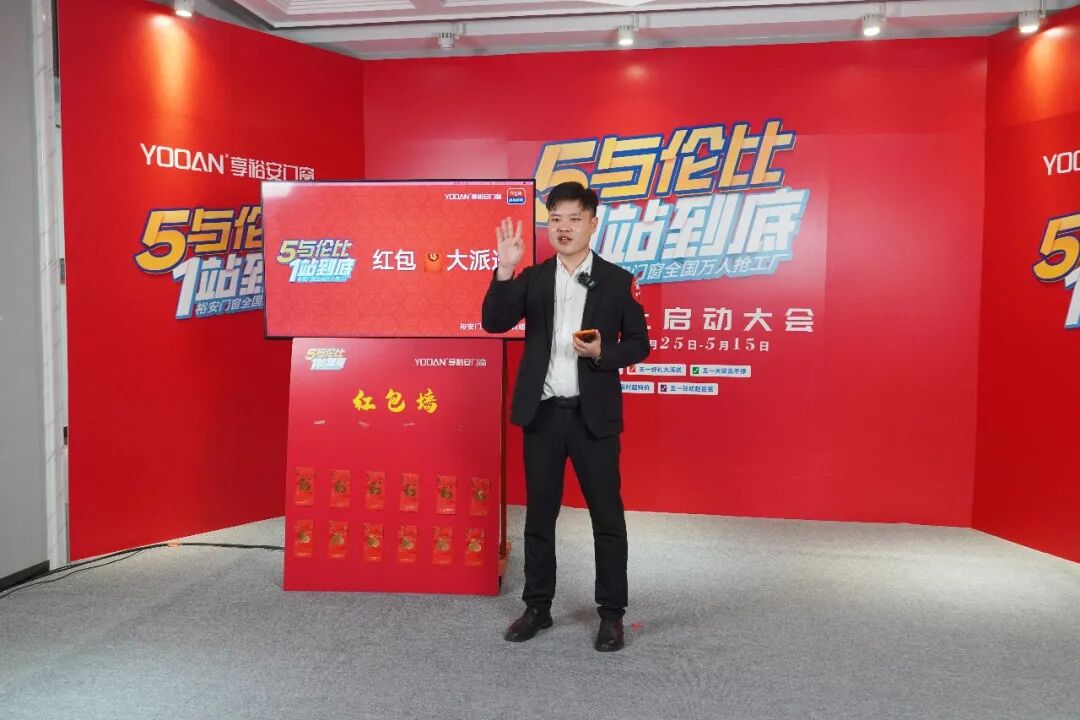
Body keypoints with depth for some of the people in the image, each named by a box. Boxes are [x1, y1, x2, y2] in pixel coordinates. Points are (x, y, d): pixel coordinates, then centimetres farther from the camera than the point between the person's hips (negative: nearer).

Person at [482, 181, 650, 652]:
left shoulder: (617, 281, 1)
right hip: (542, 413, 2)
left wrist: (601, 353, -17)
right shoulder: (533, 278, 6)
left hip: (593, 415, -2)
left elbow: (639, 344, 2)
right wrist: (505, 269, -19)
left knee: (607, 515, 4)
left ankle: (611, 614, 18)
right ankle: (538, 608, 26)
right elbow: (494, 323, -8)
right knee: (539, 514, 11)